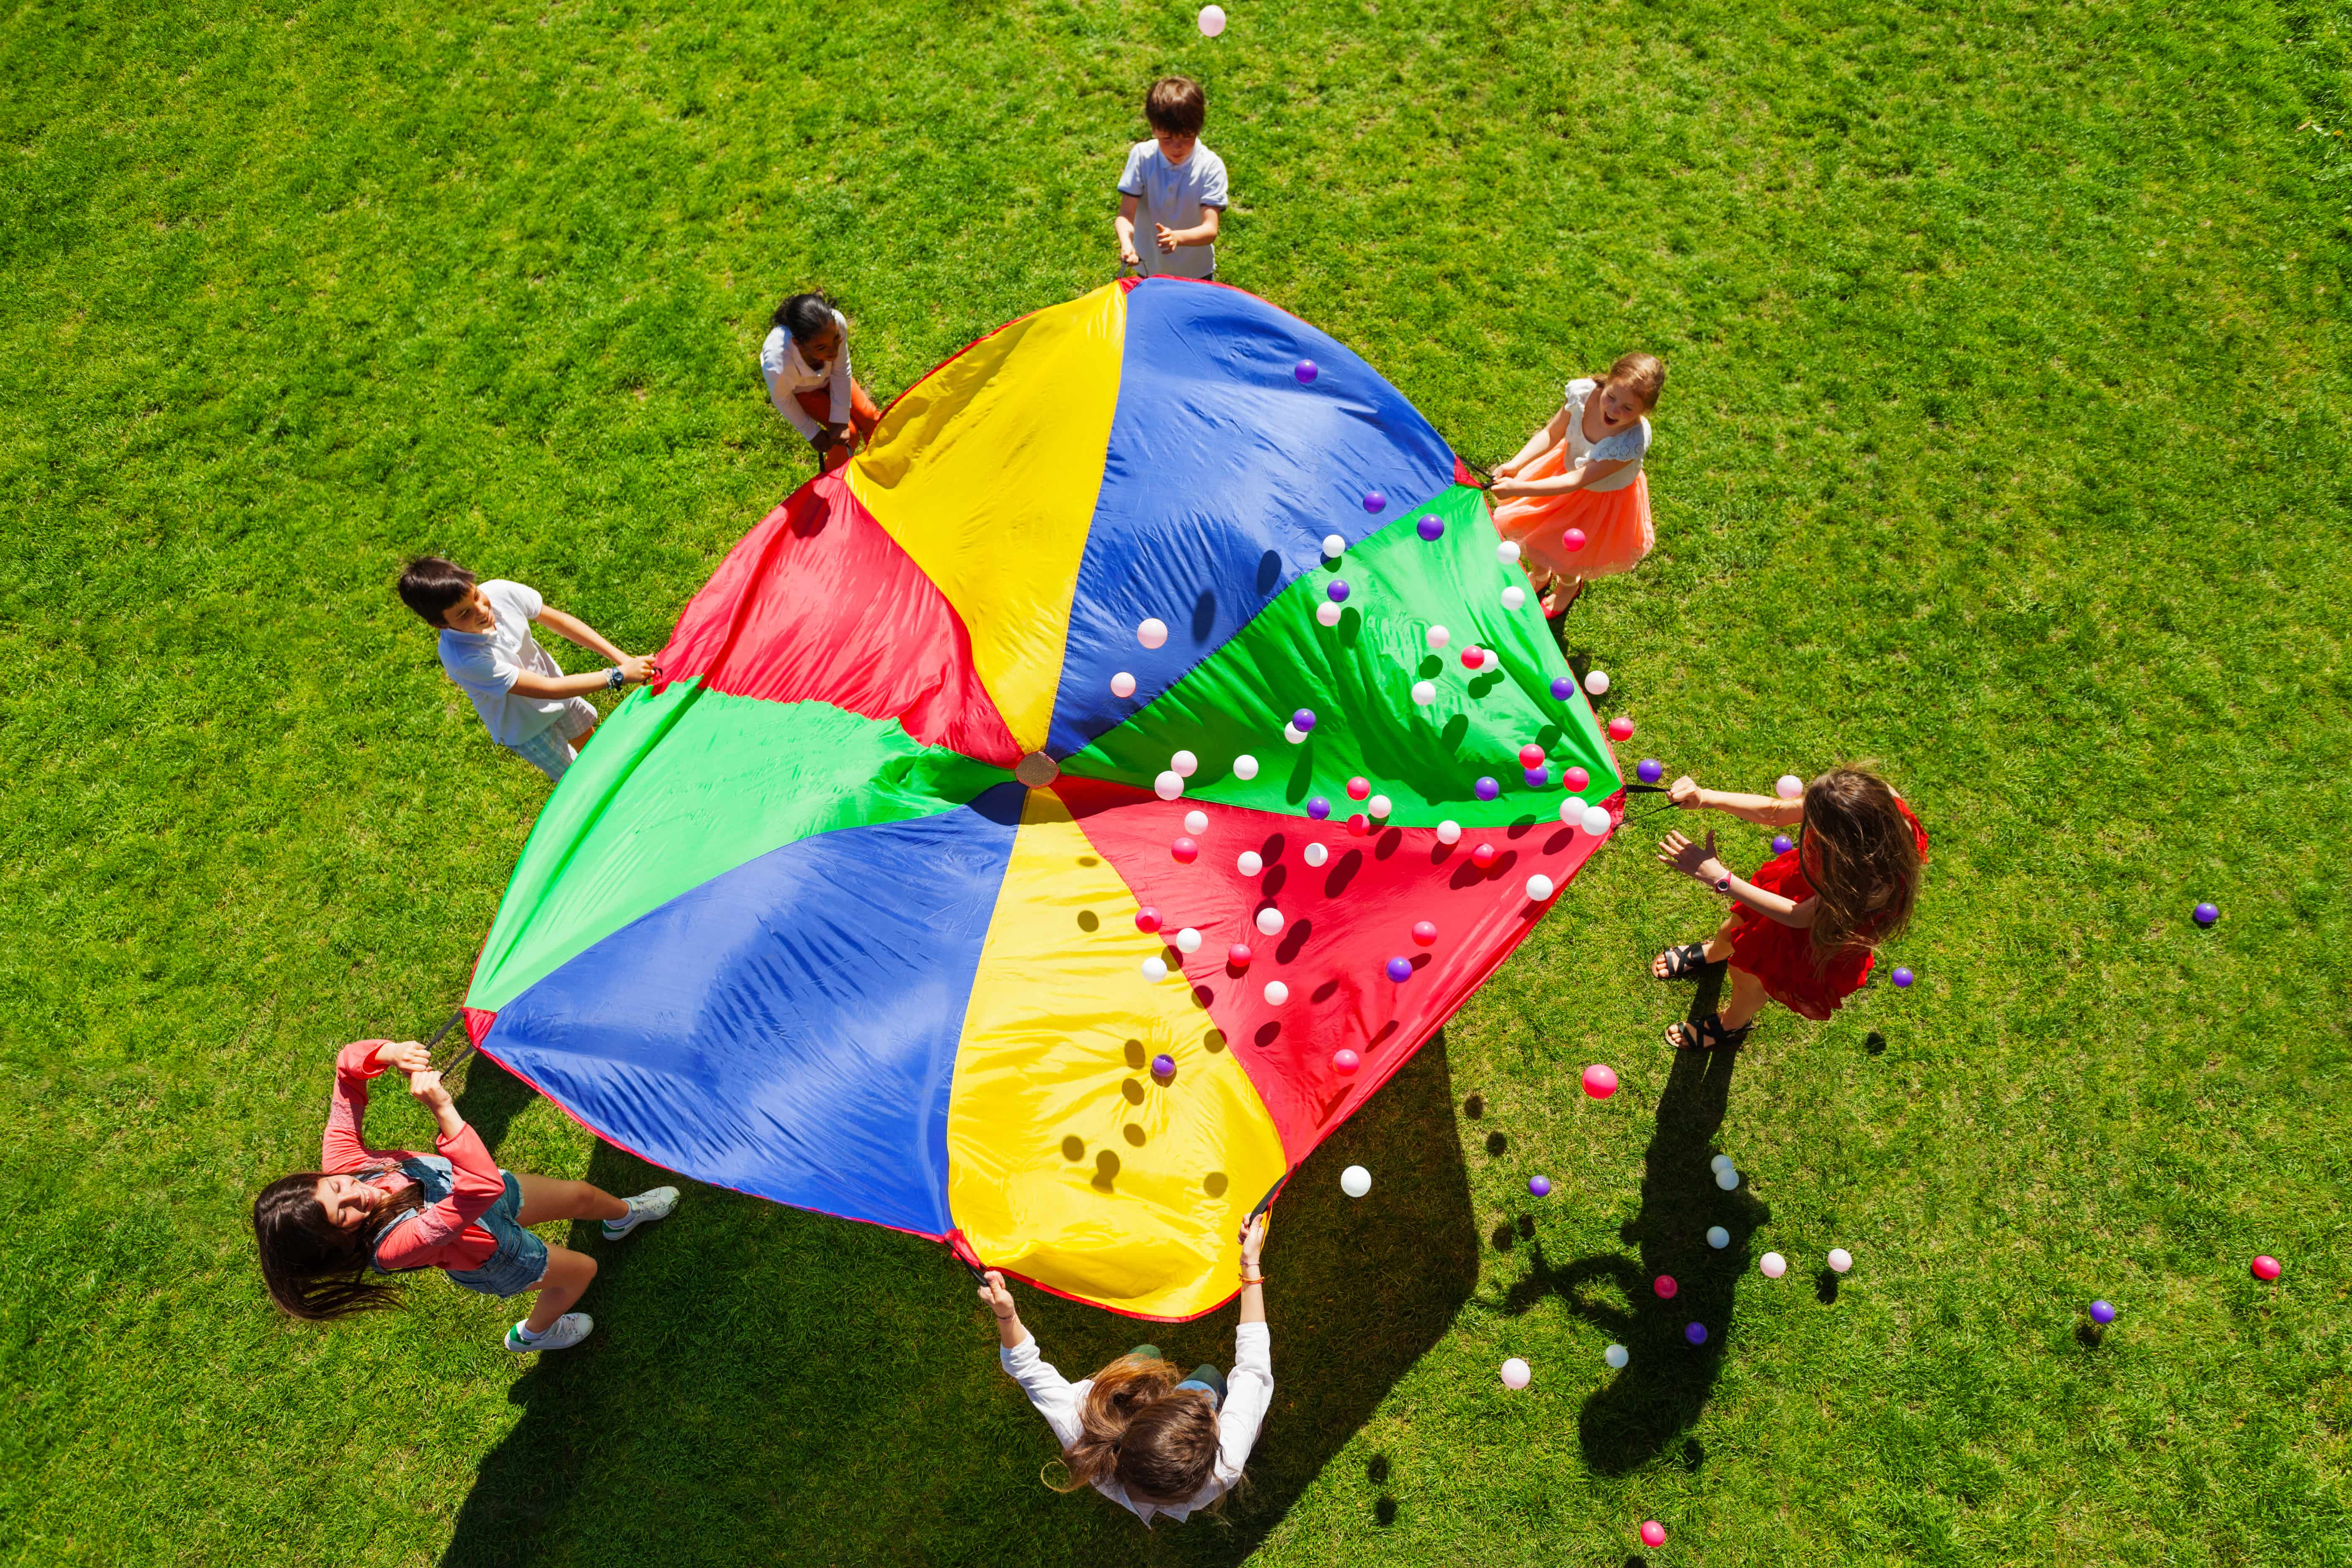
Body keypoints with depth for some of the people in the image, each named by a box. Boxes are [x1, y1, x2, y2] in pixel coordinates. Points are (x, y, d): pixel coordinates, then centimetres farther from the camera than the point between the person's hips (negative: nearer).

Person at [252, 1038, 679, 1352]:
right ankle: (533, 1335, 52)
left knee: (580, 1195, 22)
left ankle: (624, 1215, 61)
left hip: (493, 1194, 5)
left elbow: (349, 1064, -24)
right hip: (492, 1252, -5)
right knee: (582, 1269, 19)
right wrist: (443, 1110, -66)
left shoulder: (339, 1162, -31)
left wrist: (390, 1053, -45)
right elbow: (482, 1186, -58)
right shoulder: (393, 1244, -47)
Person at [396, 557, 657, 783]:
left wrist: (619, 657, -24)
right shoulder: (462, 659, -42)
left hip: (550, 675, 5)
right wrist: (618, 676, -40)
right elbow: (547, 690, -39)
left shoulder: (498, 591, -30)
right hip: (526, 727, -5)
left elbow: (560, 621, -16)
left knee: (591, 744, 30)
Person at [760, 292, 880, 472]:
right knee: (850, 434, -7)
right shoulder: (778, 366, -48)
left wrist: (840, 421, -15)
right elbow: (782, 401, -23)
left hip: (828, 374, 3)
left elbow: (841, 372, -21)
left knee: (870, 417, 5)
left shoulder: (836, 324, -41)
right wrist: (812, 433, -9)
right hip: (801, 390, -3)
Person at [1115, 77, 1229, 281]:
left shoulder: (1211, 166, -22)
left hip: (1196, 271, -1)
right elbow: (1125, 216, -19)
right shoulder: (1141, 156, -17)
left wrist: (1177, 237, -50)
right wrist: (1126, 245, -42)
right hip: (1148, 267, 1)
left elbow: (1211, 229, -29)